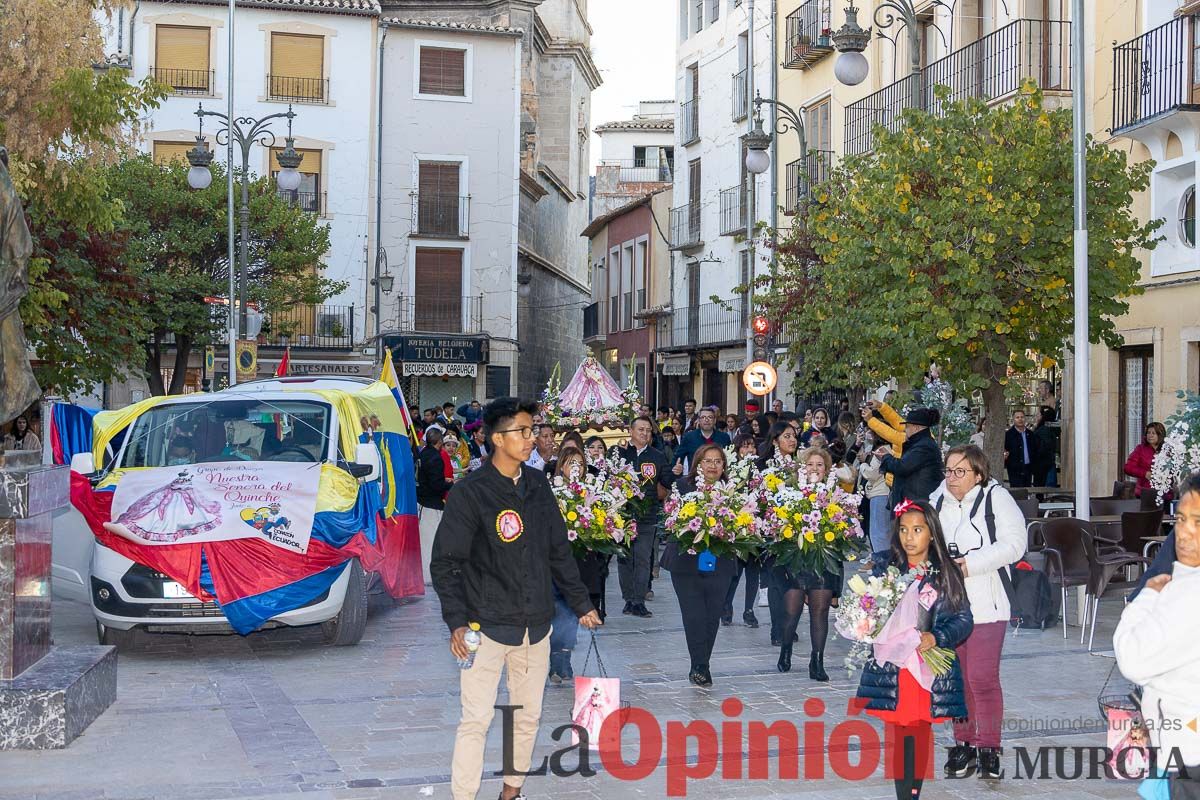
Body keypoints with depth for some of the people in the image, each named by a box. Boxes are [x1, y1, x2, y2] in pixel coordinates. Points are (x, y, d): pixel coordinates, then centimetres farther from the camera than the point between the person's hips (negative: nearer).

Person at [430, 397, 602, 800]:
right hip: (487, 626, -5)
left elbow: (559, 550, 15)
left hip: (536, 626, 6)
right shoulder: (470, 492, -11)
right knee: (476, 721, -4)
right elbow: (446, 563, -9)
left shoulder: (537, 484, 6)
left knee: (528, 716, 13)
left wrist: (582, 604, 15)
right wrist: (457, 622, -17)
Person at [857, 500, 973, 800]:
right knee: (897, 733, 1)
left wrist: (936, 638, -15)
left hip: (929, 667, 0)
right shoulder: (885, 570, 4)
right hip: (891, 666, 0)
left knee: (922, 732, 5)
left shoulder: (946, 573, 1)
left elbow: (963, 619, 0)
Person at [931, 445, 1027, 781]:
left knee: (982, 677, -8)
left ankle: (989, 746, 5)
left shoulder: (995, 497, -5)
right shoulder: (937, 501, 10)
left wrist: (970, 564, -19)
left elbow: (1014, 543, -14)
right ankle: (964, 742, 23)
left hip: (986, 604, -5)